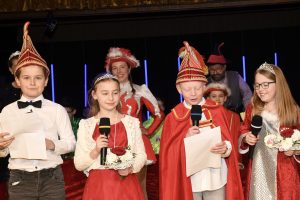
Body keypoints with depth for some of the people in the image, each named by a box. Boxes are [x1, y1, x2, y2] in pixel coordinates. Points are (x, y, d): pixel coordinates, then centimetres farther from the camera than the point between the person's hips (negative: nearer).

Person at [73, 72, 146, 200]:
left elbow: (141, 155, 7)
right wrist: (95, 151, -16)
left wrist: (130, 168, -11)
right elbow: (78, 164, -1)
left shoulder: (132, 122, 4)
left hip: (126, 184, 1)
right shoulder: (86, 125, 1)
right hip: (98, 185, -1)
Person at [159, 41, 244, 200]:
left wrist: (225, 148, -20)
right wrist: (185, 139, -20)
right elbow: (169, 154, -5)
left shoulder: (217, 110, 0)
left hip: (216, 177, 1)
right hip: (188, 180, -1)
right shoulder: (173, 117, -4)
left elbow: (228, 142, 1)